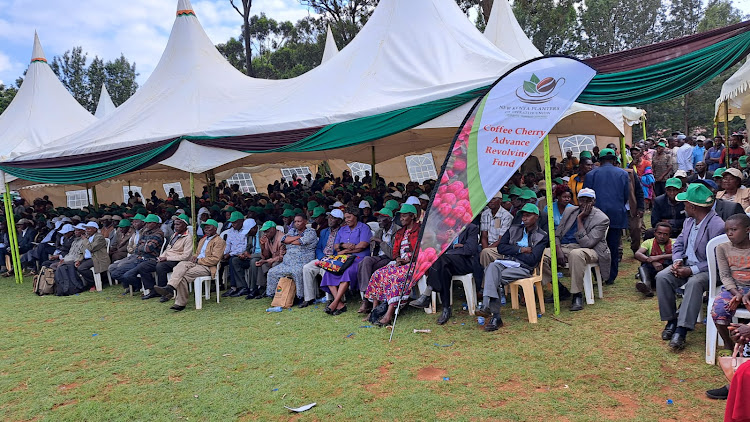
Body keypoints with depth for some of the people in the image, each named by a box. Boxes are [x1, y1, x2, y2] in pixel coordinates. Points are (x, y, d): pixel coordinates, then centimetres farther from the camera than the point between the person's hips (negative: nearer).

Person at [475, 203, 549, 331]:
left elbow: (532, 260, -6)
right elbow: (500, 247, 8)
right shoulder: (514, 229, 21)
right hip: (506, 263, 4)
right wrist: (520, 250, -3)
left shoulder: (542, 236, 6)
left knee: (495, 278, -31)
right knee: (492, 267, -33)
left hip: (524, 268, -3)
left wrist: (511, 251, 0)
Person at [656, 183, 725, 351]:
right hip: (686, 264, 7)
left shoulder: (717, 226, -17)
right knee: (662, 277, -19)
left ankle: (681, 330, -35)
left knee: (694, 283, -37)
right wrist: (677, 261, -6)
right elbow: (678, 244, 15)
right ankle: (671, 320, -8)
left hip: (707, 270, -7)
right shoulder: (689, 221, 9)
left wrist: (691, 270, -24)